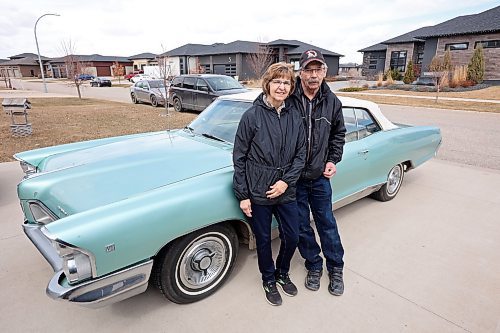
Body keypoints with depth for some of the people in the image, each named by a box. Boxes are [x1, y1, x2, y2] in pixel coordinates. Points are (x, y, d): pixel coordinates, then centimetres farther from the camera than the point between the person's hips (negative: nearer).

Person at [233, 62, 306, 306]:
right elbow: (239, 158, -9)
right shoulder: (252, 116, -12)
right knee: (263, 240, 14)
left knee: (292, 237, 14)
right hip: (257, 192, -3)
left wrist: (286, 181, -11)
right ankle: (269, 280, 40)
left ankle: (282, 273, 44)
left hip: (286, 191, 4)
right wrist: (243, 196, -9)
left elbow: (301, 154, 4)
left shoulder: (294, 117, 0)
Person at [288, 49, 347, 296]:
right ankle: (314, 266, 35)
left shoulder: (332, 102, -1)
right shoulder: (288, 100, -12)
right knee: (301, 226, 12)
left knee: (327, 223, 14)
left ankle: (336, 269, 33)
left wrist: (333, 160, 1)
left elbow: (338, 134, 13)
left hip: (320, 176, 2)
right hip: (292, 177, -2)